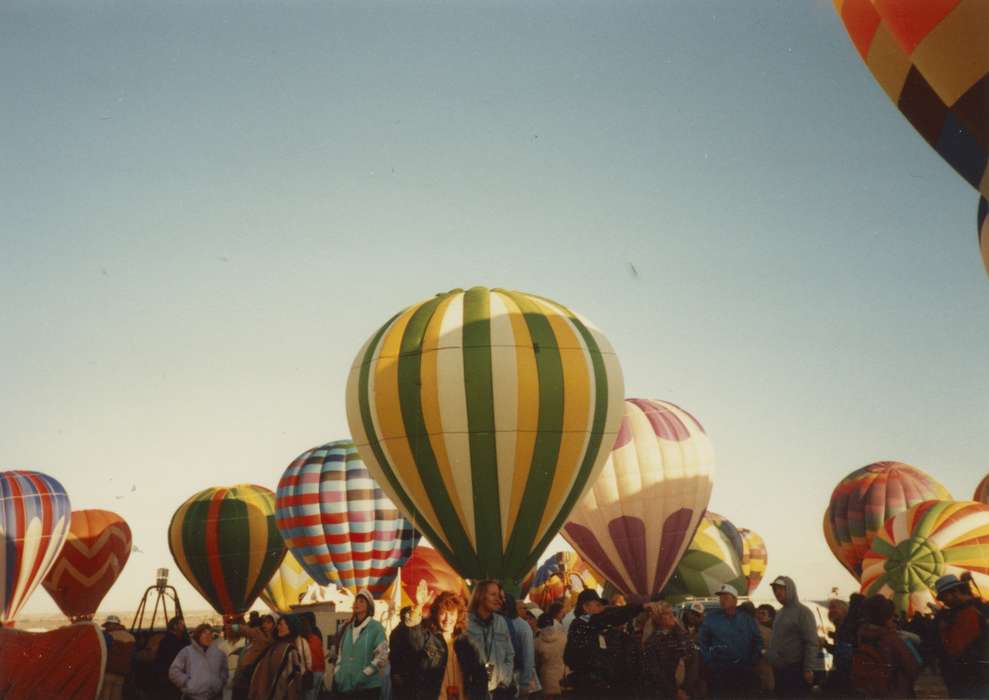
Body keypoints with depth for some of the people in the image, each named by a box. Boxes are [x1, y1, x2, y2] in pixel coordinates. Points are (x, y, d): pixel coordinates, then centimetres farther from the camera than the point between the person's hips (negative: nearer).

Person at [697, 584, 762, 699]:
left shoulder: (746, 618, 6)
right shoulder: (711, 618, 1)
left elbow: (758, 639, 13)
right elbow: (701, 641, 4)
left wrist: (753, 660, 5)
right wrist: (708, 661, -3)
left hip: (744, 670, 2)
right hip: (719, 671, -2)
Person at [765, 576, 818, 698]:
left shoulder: (803, 612, -10)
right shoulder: (779, 613, 15)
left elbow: (811, 643, -15)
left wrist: (808, 669, -20)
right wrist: (768, 656, 15)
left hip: (796, 671, -8)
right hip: (779, 670, 8)